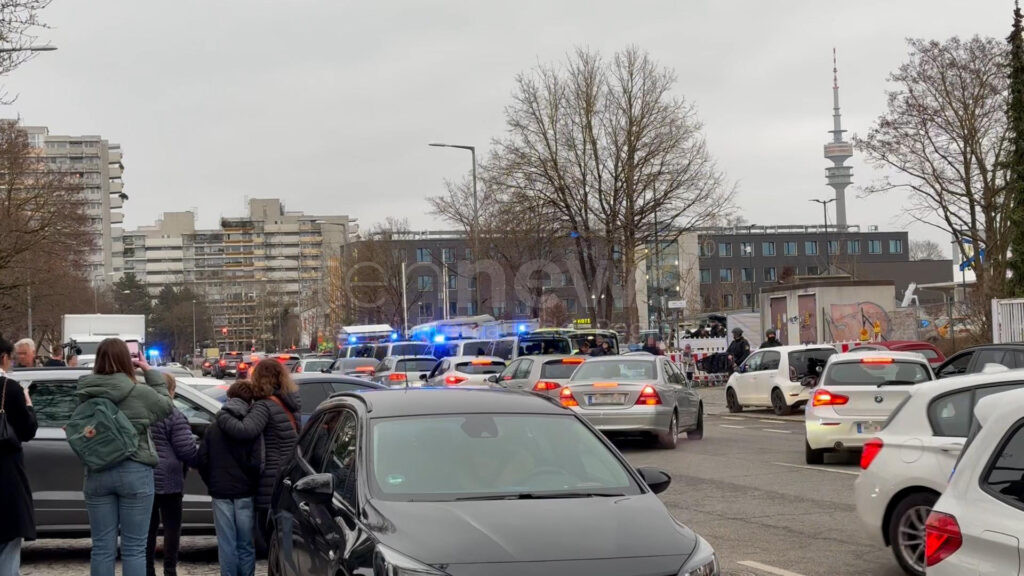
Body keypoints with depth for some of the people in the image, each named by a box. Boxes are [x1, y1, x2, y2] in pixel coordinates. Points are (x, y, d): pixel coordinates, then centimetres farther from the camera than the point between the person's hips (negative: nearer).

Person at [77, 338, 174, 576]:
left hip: (97, 474, 3)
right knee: (134, 548, 2)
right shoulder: (141, 394, -10)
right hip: (134, 473, -3)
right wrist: (150, 372, 15)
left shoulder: (86, 394, -2)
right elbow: (166, 405, 8)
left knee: (102, 547, 8)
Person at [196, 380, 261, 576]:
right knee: (245, 545, 6)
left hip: (220, 493, 2)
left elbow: (201, 461, 4)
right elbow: (256, 463, -12)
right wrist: (253, 485, 2)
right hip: (245, 493, -2)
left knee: (226, 544, 4)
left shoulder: (213, 428, 5)